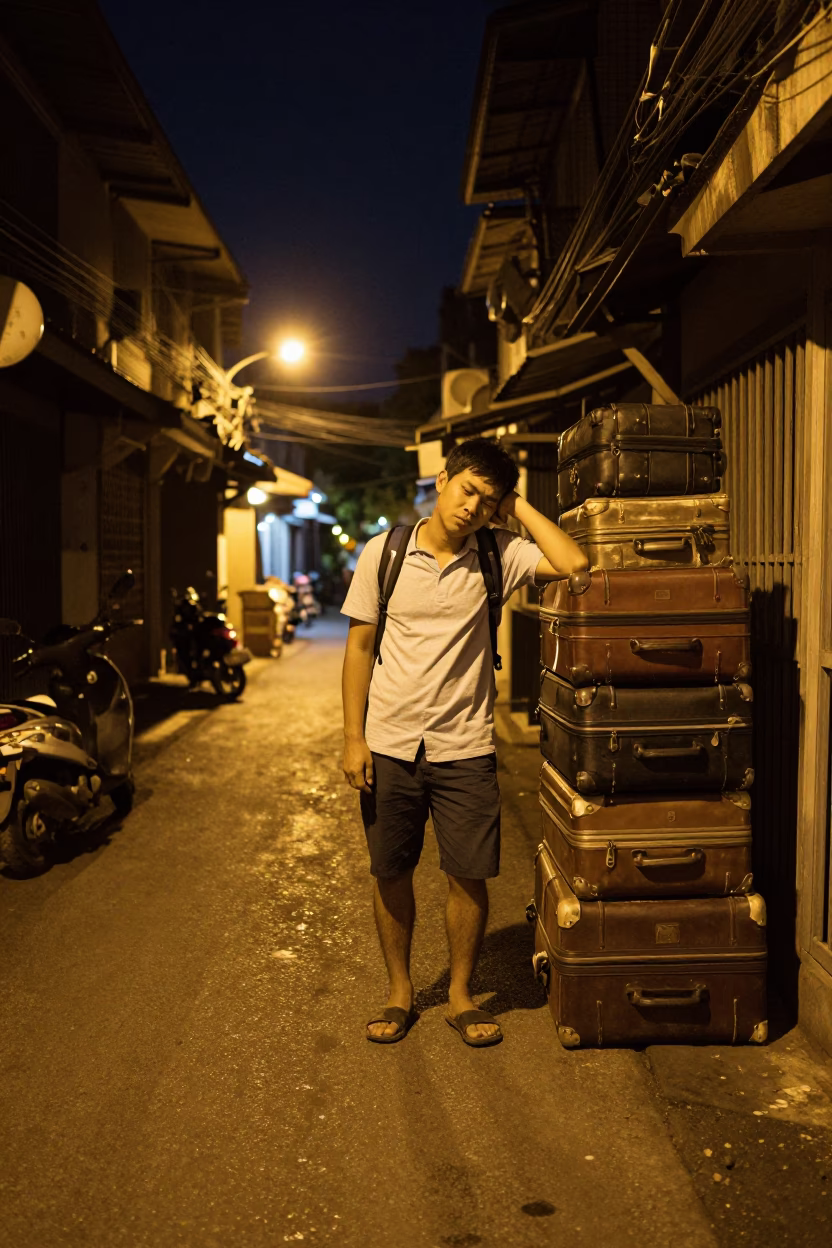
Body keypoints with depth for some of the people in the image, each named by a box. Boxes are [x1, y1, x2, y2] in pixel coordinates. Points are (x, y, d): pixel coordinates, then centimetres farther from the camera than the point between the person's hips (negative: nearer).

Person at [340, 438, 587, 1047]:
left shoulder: (497, 556, -2)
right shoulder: (384, 552, -2)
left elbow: (574, 563, -17)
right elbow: (360, 646, 1)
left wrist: (517, 507, -9)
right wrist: (353, 738, -4)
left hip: (466, 747, 0)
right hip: (389, 745, 0)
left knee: (470, 876, 5)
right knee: (391, 874, 10)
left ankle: (461, 994, 26)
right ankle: (400, 991, 30)